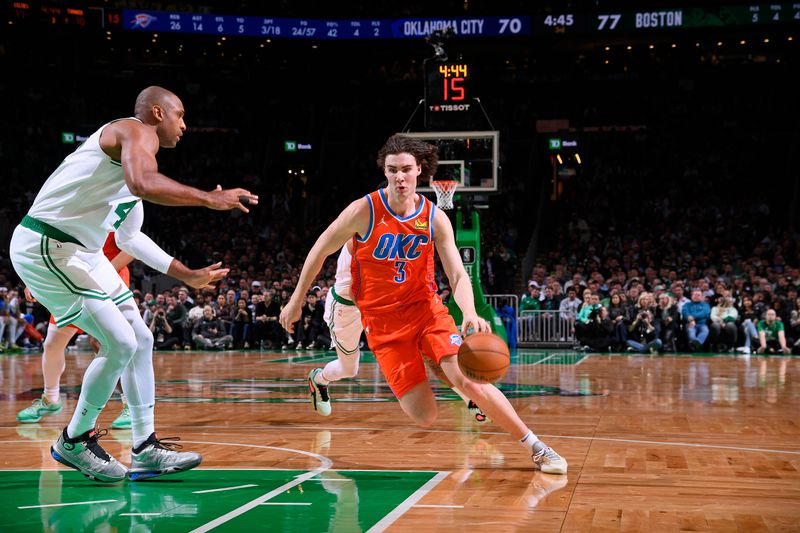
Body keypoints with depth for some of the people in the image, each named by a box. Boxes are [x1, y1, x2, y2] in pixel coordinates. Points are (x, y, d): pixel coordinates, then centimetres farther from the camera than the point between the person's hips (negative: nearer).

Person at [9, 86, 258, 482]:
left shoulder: (133, 149, 21)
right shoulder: (137, 132, -10)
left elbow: (129, 236, 30)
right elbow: (143, 185, -34)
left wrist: (186, 274, 32)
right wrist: (211, 199, -27)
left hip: (79, 252, 11)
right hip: (47, 246, -11)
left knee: (141, 339, 10)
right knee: (120, 343, -14)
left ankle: (146, 450, 15)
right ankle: (74, 442, 5)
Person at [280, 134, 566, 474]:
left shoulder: (435, 219, -6)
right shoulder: (365, 211, -13)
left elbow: (458, 275, -10)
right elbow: (320, 250, 1)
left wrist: (470, 314, -30)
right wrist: (297, 300, 6)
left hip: (426, 308, 2)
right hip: (382, 321, -2)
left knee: (469, 381, -18)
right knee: (424, 416, -12)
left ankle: (535, 446, -3)